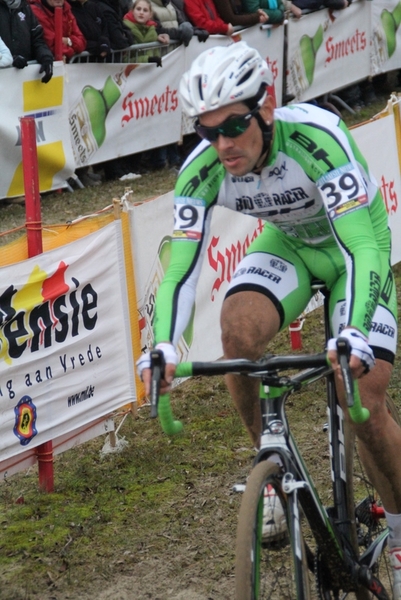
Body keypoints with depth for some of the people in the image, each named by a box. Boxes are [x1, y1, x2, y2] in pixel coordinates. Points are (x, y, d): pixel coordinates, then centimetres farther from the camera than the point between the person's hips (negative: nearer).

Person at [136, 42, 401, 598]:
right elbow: (180, 266, -25)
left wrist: (355, 335, -58)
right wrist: (162, 349, -42)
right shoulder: (202, 169, -25)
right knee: (238, 331, -28)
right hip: (287, 244, 3)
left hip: (356, 247, -3)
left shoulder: (315, 136, -38)